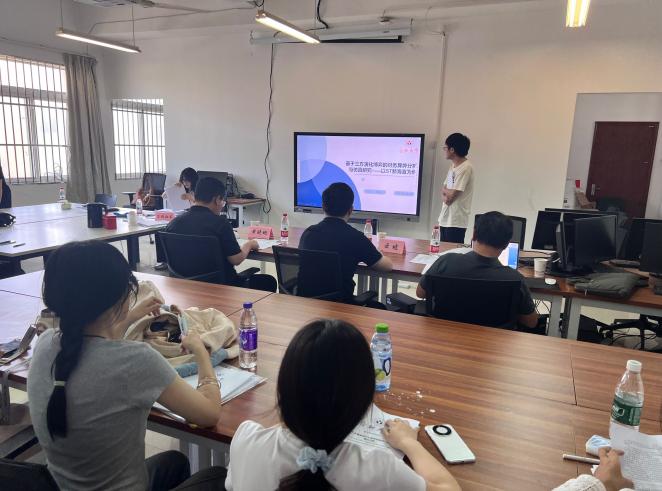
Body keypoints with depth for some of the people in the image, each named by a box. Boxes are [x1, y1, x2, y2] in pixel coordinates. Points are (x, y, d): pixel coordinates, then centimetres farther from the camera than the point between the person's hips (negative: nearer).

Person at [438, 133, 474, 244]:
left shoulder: (465, 168, -16)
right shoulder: (453, 166, 13)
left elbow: (452, 194, -18)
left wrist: (444, 190, 3)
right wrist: (445, 196, -8)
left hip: (456, 221, -9)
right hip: (445, 218, 9)